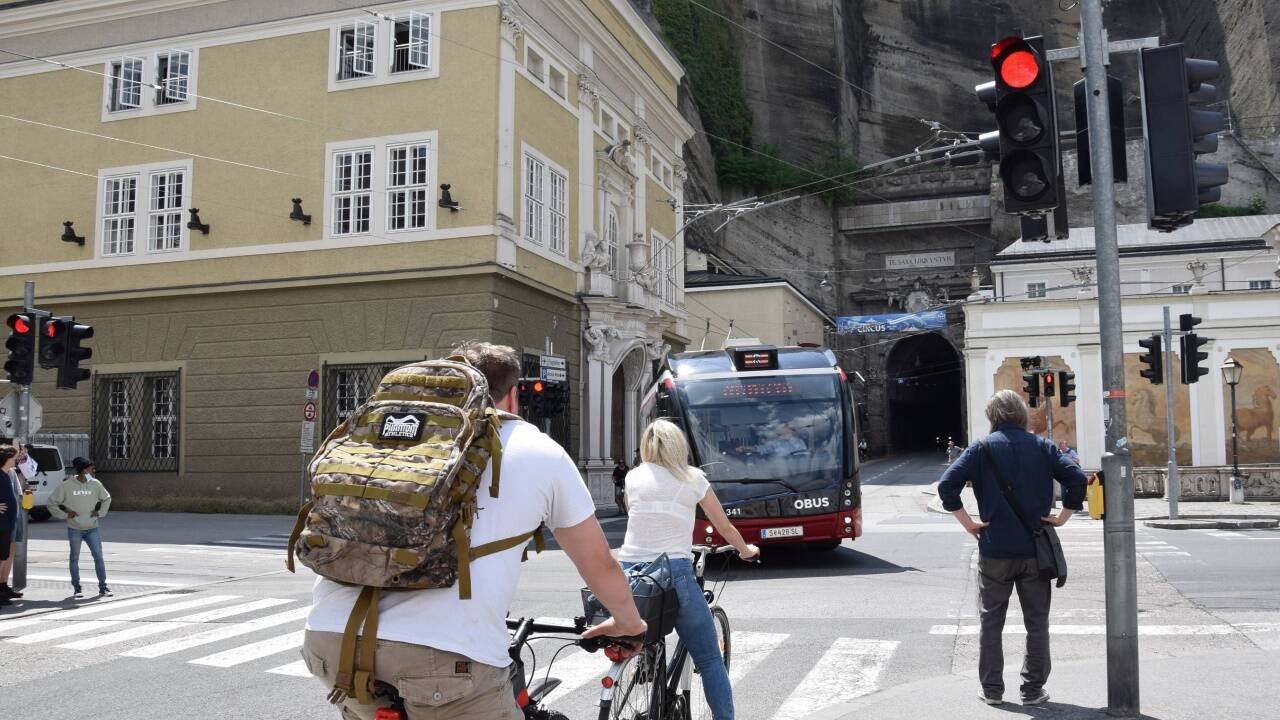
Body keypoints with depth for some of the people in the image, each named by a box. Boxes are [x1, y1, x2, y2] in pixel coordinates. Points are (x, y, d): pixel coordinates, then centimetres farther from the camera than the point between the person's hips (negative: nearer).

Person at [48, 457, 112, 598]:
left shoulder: (95, 484, 2)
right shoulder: (67, 485, -9)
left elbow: (107, 499, 18)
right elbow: (52, 503, -2)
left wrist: (100, 513, 7)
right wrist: (65, 515, -8)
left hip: (92, 528, 2)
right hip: (74, 529, -2)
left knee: (98, 557, -2)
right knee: (75, 558, 7)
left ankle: (103, 587, 4)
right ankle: (76, 587, 18)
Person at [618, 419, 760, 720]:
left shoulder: (633, 477, 10)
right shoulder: (693, 479, 6)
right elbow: (725, 528, 15)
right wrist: (746, 550, 34)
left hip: (629, 570, 3)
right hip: (674, 571, -3)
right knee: (710, 660, 7)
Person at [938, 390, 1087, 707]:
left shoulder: (982, 448, -1)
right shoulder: (1042, 447, 3)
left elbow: (947, 485, -11)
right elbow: (1076, 479, -7)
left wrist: (968, 522, -4)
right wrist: (1061, 517, 1)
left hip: (994, 550, -1)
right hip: (1035, 550, 1)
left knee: (991, 621, 11)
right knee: (1037, 621, 12)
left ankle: (991, 689, 16)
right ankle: (1033, 689, 17)